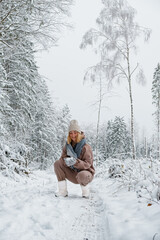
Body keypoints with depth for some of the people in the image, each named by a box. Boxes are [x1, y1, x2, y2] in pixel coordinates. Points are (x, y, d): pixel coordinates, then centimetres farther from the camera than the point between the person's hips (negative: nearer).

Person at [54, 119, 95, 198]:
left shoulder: (86, 147, -17)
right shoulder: (68, 145, 0)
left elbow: (88, 164, -22)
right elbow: (62, 158, -5)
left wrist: (76, 162, -40)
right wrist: (66, 161, -30)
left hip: (86, 172, -5)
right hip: (73, 174, 6)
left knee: (82, 175, -42)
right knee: (57, 164, -12)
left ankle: (85, 190, -4)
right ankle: (63, 191, -9)